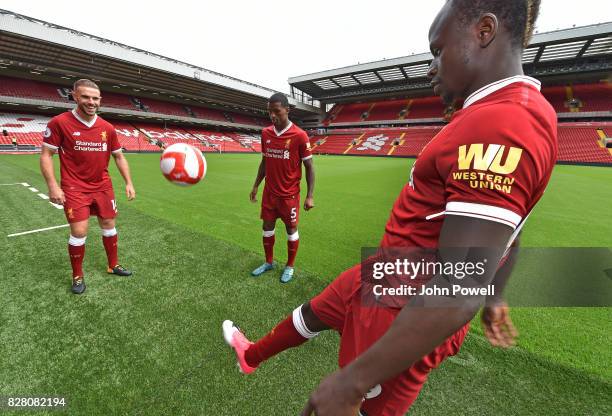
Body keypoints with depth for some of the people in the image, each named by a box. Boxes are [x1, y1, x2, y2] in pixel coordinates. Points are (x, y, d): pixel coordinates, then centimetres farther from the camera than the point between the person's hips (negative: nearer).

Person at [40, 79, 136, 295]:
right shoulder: (59, 122, -8)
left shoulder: (107, 128, 2)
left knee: (109, 225, 10)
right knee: (79, 232, -5)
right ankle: (77, 276, 17)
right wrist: (53, 186, -14)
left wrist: (128, 183, 3)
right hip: (75, 189, -4)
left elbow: (119, 157, 9)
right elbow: (46, 155, -5)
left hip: (103, 187, 4)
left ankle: (113, 265, 28)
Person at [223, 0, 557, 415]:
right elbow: (503, 235, 15)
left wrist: (352, 382, -24)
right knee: (310, 313, 27)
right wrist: (495, 298, 25)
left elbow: (458, 293, -32)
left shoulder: (498, 127, -27)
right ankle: (251, 357, 57)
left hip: (402, 315, -10)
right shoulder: (514, 113, 8)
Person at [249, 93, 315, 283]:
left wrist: (310, 196, -12)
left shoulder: (299, 135, -13)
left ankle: (290, 266, 27)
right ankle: (269, 262, 33)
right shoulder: (265, 133, 3)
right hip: (269, 192, 5)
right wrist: (256, 185, 13)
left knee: (291, 230, 8)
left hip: (289, 194, -5)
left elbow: (309, 166, -8)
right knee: (267, 228, 13)